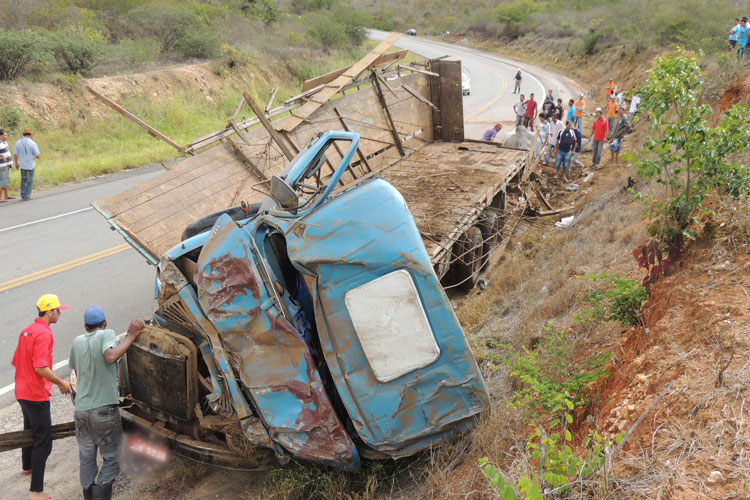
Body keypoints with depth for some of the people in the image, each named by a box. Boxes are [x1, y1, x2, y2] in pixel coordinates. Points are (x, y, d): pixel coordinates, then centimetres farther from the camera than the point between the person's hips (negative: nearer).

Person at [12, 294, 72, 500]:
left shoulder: (26, 331, 9)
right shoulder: (43, 333, -20)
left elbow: (16, 362, 17)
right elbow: (40, 367, -28)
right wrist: (61, 382, -17)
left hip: (22, 392, 10)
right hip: (37, 395, -10)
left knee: (30, 430, 30)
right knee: (43, 441, -5)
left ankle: (27, 466, 52)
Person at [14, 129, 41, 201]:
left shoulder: (18, 142, -3)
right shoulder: (32, 143, -15)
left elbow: (15, 155, -1)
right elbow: (37, 155, -16)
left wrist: (16, 164, 12)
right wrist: (39, 154, 9)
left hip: (22, 165, 4)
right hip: (31, 165, -4)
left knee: (23, 180, 20)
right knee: (29, 181, 7)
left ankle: (23, 195, 19)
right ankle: (27, 196, 6)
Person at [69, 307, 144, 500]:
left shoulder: (77, 342, 8)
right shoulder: (107, 334, -7)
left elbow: (76, 370, 16)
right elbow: (111, 356, -25)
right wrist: (131, 336, -19)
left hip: (81, 410, 5)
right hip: (104, 410, -5)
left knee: (86, 460, 14)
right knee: (111, 460, 5)